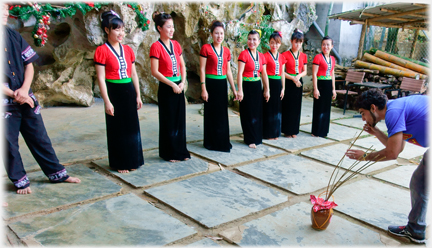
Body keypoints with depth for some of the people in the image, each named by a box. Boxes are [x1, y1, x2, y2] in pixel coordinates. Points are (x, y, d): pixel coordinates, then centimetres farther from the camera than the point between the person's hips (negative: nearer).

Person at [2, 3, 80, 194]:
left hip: (26, 98, 4)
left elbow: (29, 65, 6)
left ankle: (57, 173, 24)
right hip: (5, 103, -4)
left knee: (40, 138, 12)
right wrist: (13, 95, -13)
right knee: (9, 144, 7)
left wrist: (24, 89, -9)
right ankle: (20, 181, 23)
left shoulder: (14, 36, 5)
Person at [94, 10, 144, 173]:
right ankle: (119, 164, 18)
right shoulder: (102, 51, -8)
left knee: (132, 127, 11)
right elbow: (101, 78, -11)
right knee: (117, 129, 4)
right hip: (114, 92, -5)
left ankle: (132, 160, 26)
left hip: (129, 91, 5)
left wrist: (138, 95, 10)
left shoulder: (128, 50, 9)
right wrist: (107, 101, -15)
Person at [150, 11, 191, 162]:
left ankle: (180, 150, 22)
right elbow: (155, 72, -14)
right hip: (166, 88, -6)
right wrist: (172, 85, -16)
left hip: (179, 86, 6)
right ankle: (168, 153, 16)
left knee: (180, 119, 10)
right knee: (168, 121, 3)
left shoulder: (176, 45, 9)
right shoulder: (156, 47, -10)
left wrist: (182, 82, -2)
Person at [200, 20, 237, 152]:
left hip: (222, 84, 5)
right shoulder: (206, 48, -5)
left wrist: (234, 89, 11)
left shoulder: (226, 51, 9)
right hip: (211, 84, -5)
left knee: (222, 114, 10)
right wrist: (203, 88, -13)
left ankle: (223, 141, 22)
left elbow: (228, 71, 13)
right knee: (211, 114, 3)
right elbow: (202, 69, -7)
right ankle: (212, 143, 15)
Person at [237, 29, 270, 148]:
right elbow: (240, 73, -15)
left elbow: (264, 74, 12)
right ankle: (250, 139, 11)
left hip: (257, 87, 6)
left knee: (257, 113, 11)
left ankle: (257, 137, 25)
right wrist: (240, 90, -22)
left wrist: (266, 90, 12)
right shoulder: (244, 54, -9)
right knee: (248, 113, 1)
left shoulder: (261, 56, 8)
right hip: (247, 86, -6)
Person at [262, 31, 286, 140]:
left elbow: (282, 73, 13)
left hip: (278, 84, 5)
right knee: (268, 109, -1)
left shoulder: (282, 57, 10)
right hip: (269, 83, -5)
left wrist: (283, 88, 8)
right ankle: (268, 133, 8)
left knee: (277, 109, 9)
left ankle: (275, 132, 20)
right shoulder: (266, 56, -5)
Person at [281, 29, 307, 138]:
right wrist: (293, 78, -16)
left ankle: (294, 130, 17)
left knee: (296, 107, 7)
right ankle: (287, 131, 8)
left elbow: (305, 71, 11)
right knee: (287, 106, -2)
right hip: (289, 83, -4)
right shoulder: (285, 55, -6)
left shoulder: (303, 56, 8)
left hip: (299, 83, 4)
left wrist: (299, 76, -10)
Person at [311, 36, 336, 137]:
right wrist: (315, 89, -17)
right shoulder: (318, 57, -8)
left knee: (326, 108, 11)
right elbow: (314, 74, -12)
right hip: (320, 84, -6)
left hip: (329, 85, 7)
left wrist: (333, 89, 15)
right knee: (319, 109, 0)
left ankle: (324, 131, 22)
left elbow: (332, 75, 17)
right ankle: (316, 132, 9)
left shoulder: (332, 59, 12)